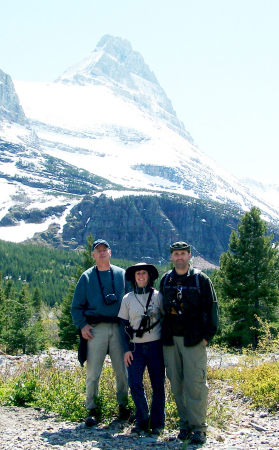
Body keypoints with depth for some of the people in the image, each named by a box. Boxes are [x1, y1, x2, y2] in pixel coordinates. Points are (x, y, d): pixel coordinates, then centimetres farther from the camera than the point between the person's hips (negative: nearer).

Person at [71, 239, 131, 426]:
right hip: (95, 328, -1)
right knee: (93, 372, 0)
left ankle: (123, 406, 21)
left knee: (122, 371, 4)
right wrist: (82, 325, -4)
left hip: (118, 328, 1)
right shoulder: (87, 277, 8)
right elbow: (76, 306, 8)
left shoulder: (122, 274, 11)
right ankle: (92, 410, 13)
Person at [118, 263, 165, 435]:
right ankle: (142, 421, 13)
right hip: (136, 347, 1)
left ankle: (157, 422, 17)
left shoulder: (158, 296, 1)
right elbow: (123, 325, 7)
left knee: (158, 385, 3)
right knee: (135, 384, -4)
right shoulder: (128, 299, 5)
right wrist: (126, 349, 0)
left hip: (156, 346, -1)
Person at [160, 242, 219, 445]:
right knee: (177, 385, 7)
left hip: (193, 340, -4)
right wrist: (163, 333, 14)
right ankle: (185, 424, 18)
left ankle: (198, 427, 3)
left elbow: (212, 308, 0)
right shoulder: (165, 280, 12)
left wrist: (208, 335, -6)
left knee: (195, 384, -6)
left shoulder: (201, 279, 0)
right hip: (170, 339, 4)